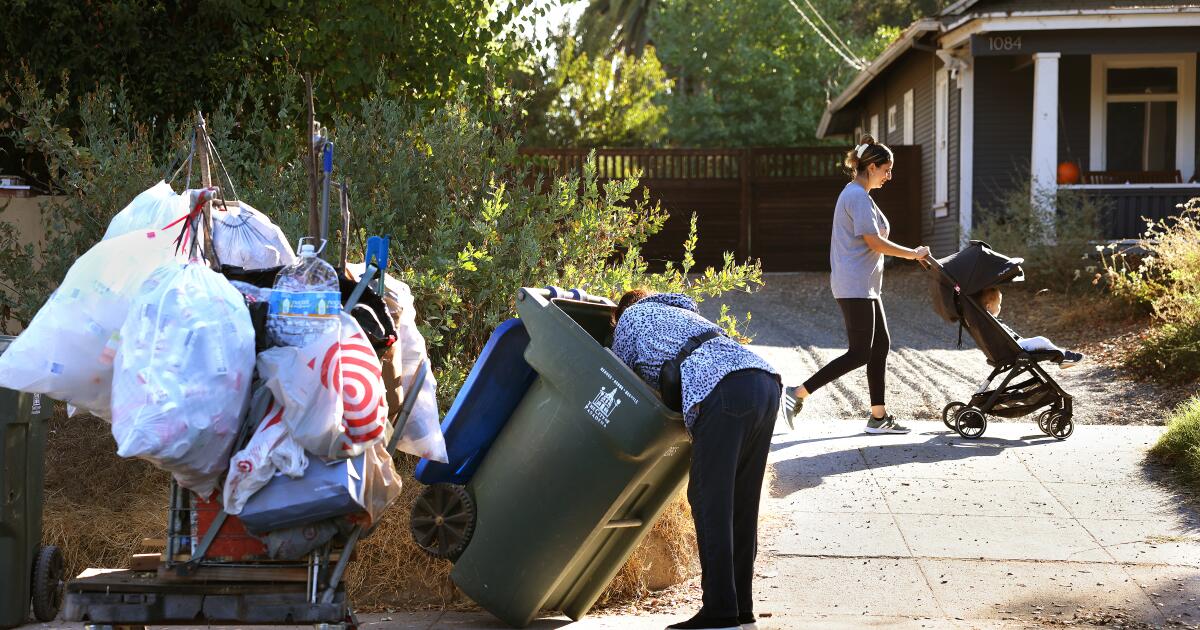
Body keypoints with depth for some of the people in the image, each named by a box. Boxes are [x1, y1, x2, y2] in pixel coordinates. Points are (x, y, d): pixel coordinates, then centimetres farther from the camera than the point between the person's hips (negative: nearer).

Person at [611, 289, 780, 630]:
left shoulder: (632, 316, 24)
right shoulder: (685, 312, 41)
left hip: (722, 390, -7)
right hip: (767, 382, 7)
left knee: (709, 501, -5)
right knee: (741, 502, 11)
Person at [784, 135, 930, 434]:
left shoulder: (854, 194, 18)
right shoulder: (858, 196, -14)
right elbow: (873, 241, -18)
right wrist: (913, 254, -9)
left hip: (865, 286, 11)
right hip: (855, 287, -11)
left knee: (880, 345, 10)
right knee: (859, 353, -10)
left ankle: (878, 417, 12)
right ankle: (797, 394, -11)